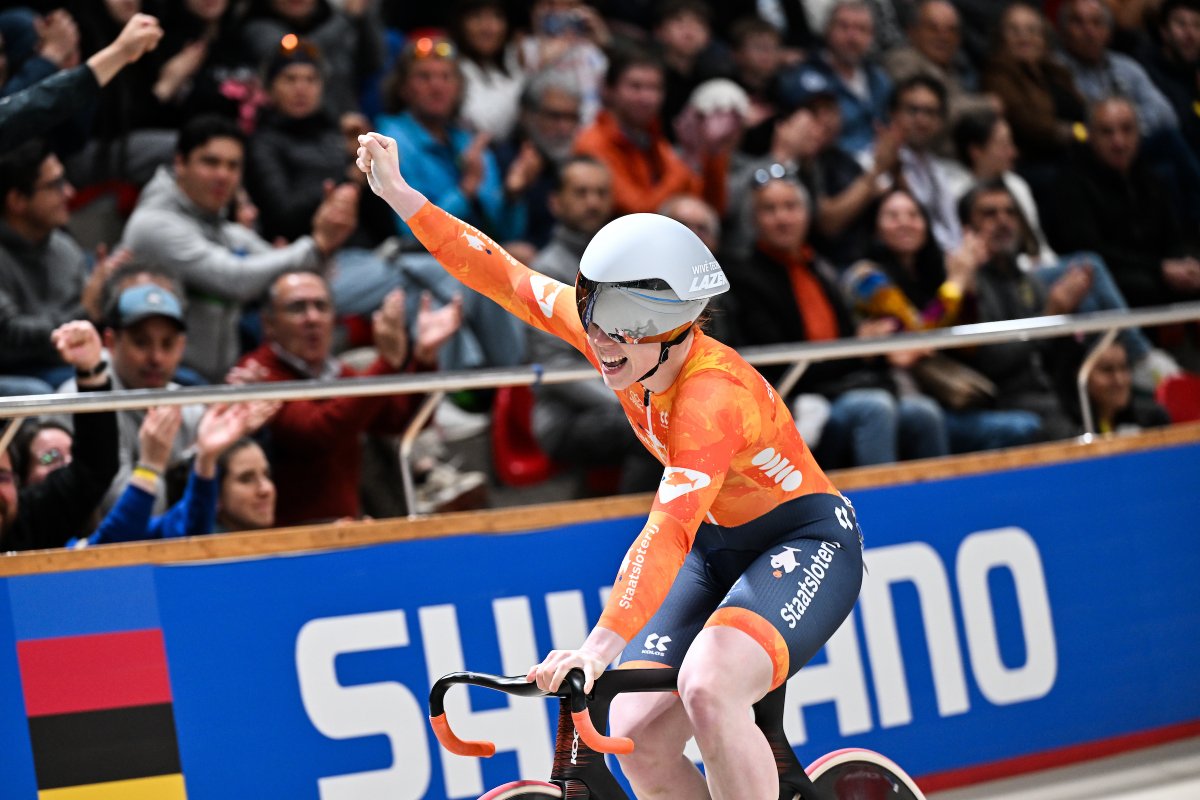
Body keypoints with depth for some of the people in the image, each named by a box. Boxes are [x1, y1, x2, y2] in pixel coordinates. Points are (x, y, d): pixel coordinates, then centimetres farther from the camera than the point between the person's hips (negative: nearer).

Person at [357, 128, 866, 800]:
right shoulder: (629, 343, -11)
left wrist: (600, 646, -54)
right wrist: (400, 196, -2)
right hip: (718, 546, 8)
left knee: (707, 688, -34)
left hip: (808, 542, -8)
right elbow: (508, 279, -1)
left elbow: (669, 527, -44)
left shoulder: (712, 394, -32)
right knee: (638, 738, -9)